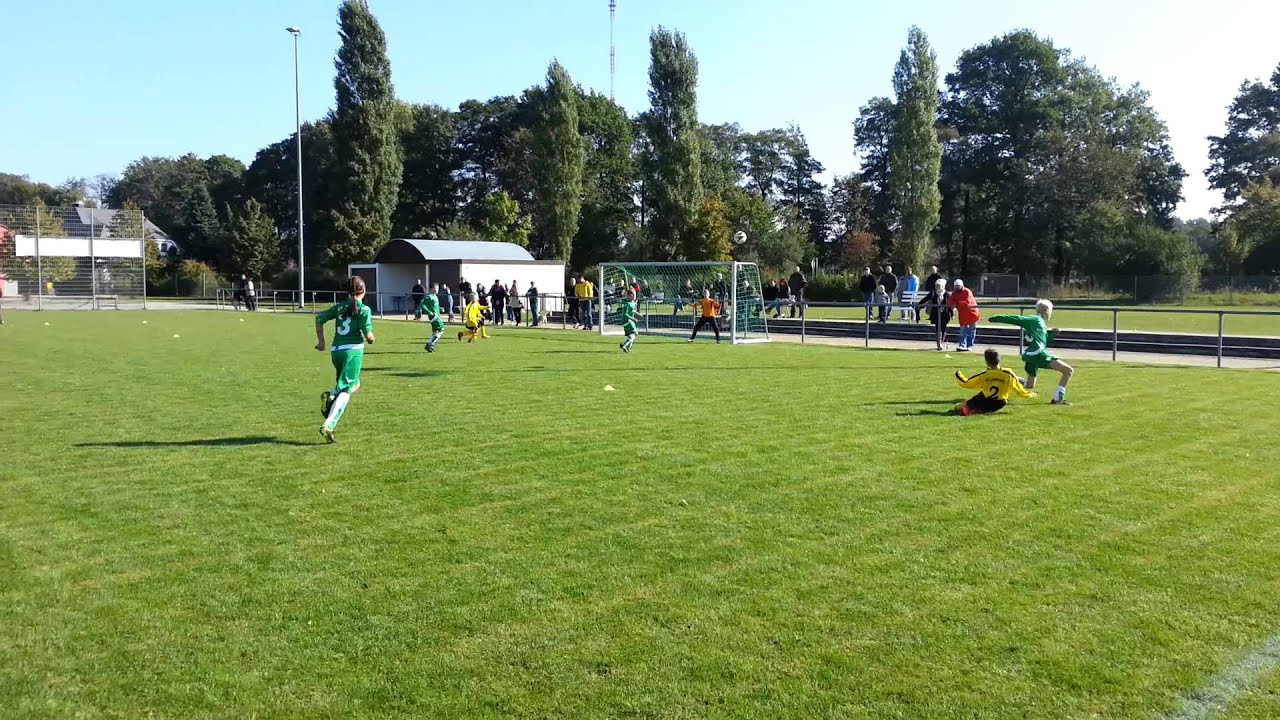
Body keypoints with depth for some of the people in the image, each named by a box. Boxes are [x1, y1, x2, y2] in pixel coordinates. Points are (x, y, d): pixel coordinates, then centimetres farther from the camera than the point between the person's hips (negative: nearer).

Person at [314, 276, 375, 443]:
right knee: (346, 390, -7)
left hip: (336, 350, 6)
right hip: (353, 350, -6)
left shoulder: (339, 307, 14)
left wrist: (321, 342, 16)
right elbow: (368, 335, -10)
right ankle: (328, 425, -21)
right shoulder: (364, 309, -2)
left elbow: (319, 318, 10)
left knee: (354, 385, 25)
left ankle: (330, 396, -3)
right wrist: (371, 339, 13)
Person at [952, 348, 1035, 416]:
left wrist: (958, 374, 12)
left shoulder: (984, 375, -12)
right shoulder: (1009, 374, -12)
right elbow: (1018, 389, -2)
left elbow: (965, 384, -6)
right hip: (999, 405, 1)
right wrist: (1030, 395, 16)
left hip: (983, 404, -1)